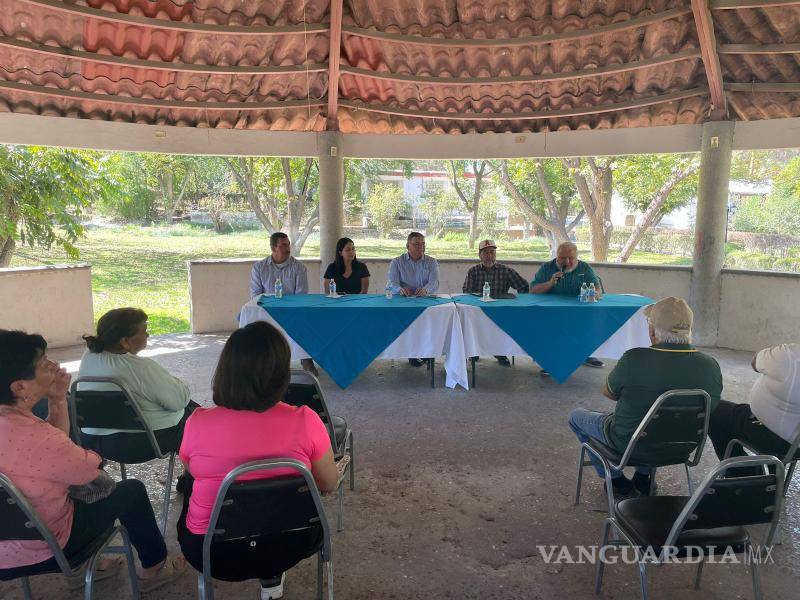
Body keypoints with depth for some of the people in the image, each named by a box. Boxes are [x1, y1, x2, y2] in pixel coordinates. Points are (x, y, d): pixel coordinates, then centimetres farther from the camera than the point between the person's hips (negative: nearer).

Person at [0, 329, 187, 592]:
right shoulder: (34, 436, -37)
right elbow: (91, 468, -18)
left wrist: (58, 400, -7)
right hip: (42, 550, -8)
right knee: (132, 490, 8)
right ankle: (154, 567, 28)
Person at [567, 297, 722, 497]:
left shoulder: (635, 359, -30)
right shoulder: (711, 366, -16)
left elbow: (608, 393, -11)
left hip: (628, 445, -5)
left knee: (576, 416, 21)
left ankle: (618, 481, 21)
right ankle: (643, 479, 32)